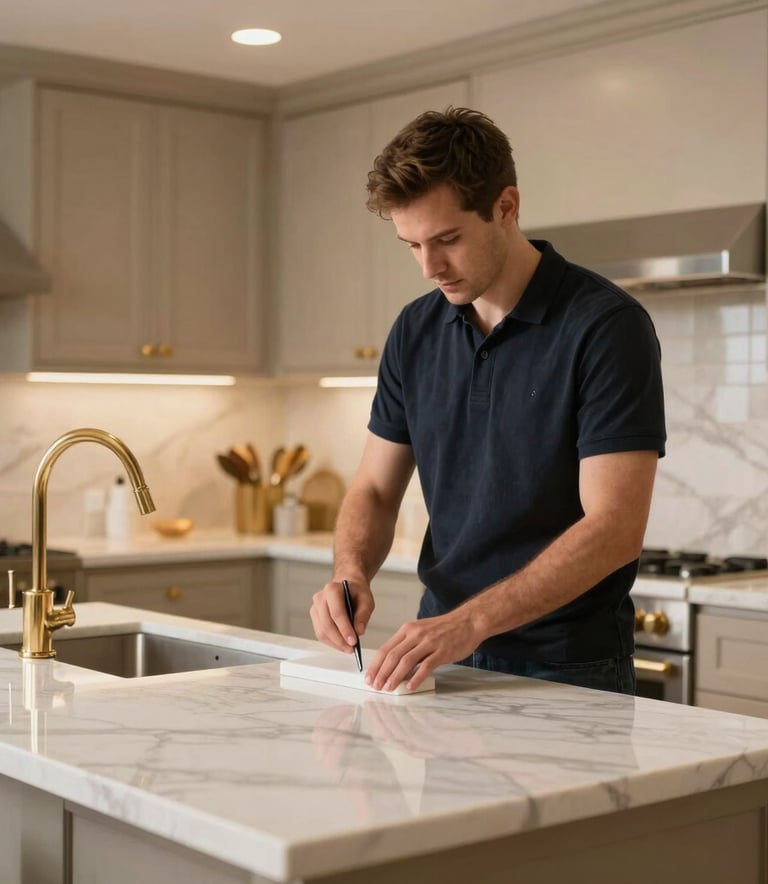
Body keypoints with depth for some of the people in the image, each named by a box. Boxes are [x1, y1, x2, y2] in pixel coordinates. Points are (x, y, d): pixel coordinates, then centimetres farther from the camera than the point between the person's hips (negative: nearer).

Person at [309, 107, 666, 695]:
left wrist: (469, 621, -27)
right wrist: (351, 575, -11)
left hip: (567, 668, -4)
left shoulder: (606, 325, -14)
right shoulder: (416, 332, 4)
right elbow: (375, 489, 9)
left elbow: (615, 529, -20)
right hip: (442, 657, 4)